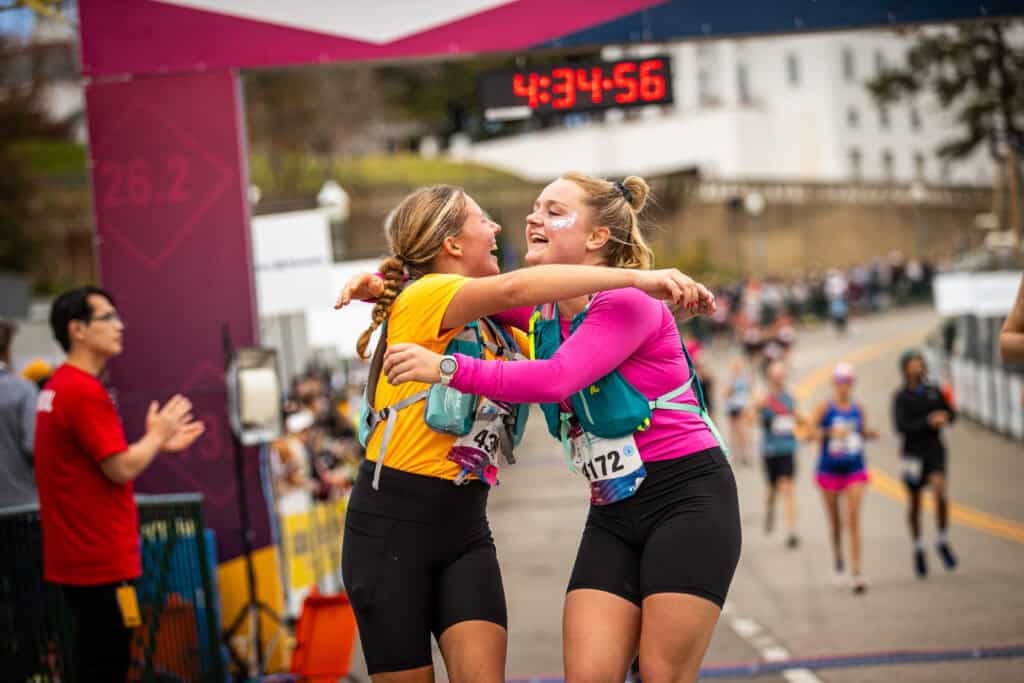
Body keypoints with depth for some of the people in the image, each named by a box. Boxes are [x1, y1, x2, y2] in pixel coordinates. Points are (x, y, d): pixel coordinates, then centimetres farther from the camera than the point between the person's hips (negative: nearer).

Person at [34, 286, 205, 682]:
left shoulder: (59, 387, 13)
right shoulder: (85, 391, -18)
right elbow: (121, 469, -20)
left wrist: (157, 442, 16)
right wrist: (157, 434, -3)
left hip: (77, 555, 10)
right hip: (100, 558, -10)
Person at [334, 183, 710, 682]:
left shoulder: (496, 331, 14)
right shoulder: (422, 297, -12)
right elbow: (515, 288, -29)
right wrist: (638, 278, -33)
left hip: (465, 527, 6)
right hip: (390, 526, -6)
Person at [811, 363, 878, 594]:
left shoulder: (858, 409, 3)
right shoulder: (825, 407, -5)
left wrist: (870, 433, -4)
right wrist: (830, 432, -24)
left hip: (855, 470, 1)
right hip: (829, 470, -1)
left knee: (854, 519, -10)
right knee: (835, 521, 10)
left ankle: (856, 573, -13)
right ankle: (838, 562, 35)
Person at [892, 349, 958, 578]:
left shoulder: (934, 392, 7)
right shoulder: (901, 396, -4)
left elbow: (951, 413, 15)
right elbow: (901, 426, -14)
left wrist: (945, 417, -8)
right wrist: (928, 422, -21)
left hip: (935, 449, 2)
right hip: (913, 452, -2)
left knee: (940, 490, -21)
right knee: (915, 502, 7)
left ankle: (943, 542, -5)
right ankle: (918, 549, 25)